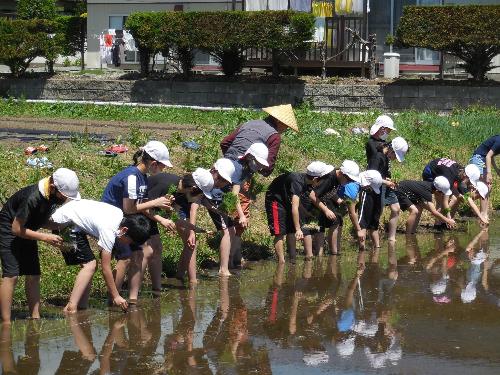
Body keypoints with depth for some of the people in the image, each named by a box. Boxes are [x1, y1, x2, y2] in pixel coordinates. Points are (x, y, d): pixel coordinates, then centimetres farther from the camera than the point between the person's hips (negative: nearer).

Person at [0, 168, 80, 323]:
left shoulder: (55, 196, -10)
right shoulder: (32, 198, -34)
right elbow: (16, 228, -28)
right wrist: (45, 237, -29)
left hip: (26, 231, 8)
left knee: (33, 275, 2)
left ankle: (35, 318, 4)